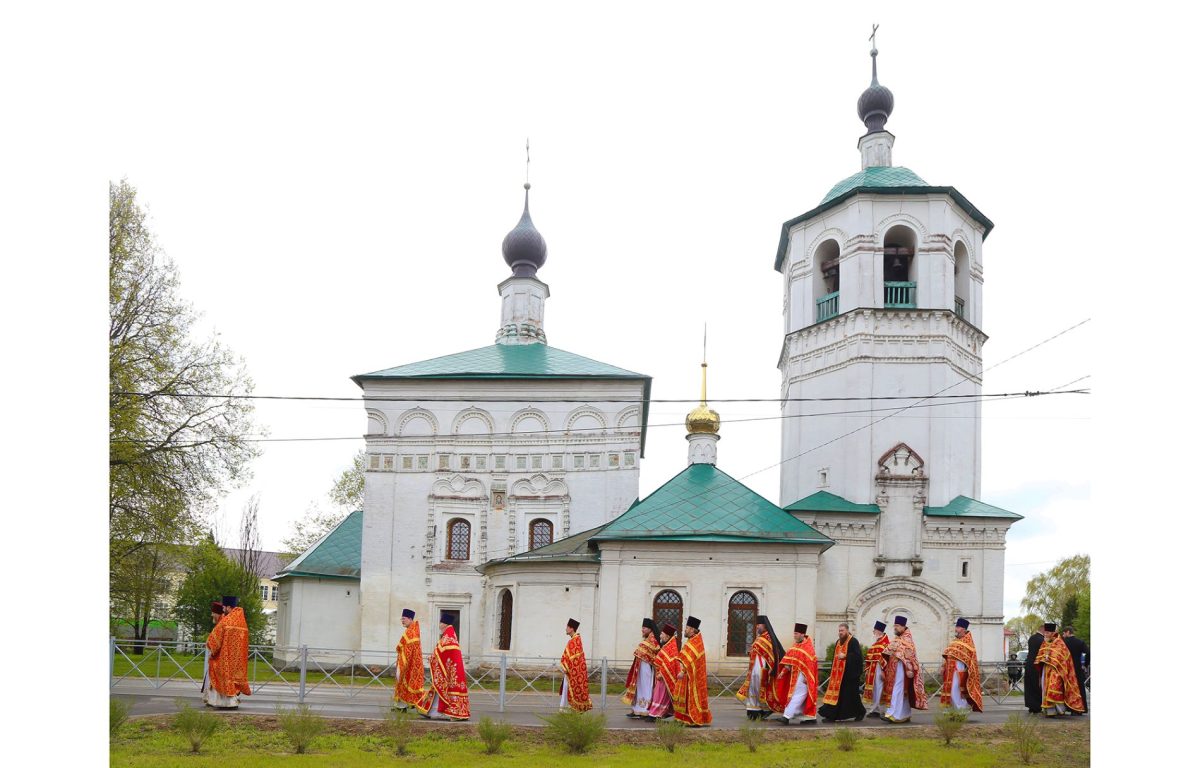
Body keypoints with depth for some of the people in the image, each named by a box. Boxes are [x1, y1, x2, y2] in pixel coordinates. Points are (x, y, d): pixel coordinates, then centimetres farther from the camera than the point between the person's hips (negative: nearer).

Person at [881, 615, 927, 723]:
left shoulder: (907, 639, -9)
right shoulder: (898, 639, 17)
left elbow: (909, 655, -16)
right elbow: (890, 653, 21)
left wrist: (909, 670, -23)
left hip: (901, 668, -9)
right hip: (896, 668, 9)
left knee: (898, 691, -13)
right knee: (903, 692, 11)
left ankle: (893, 714, -19)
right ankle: (905, 715, 15)